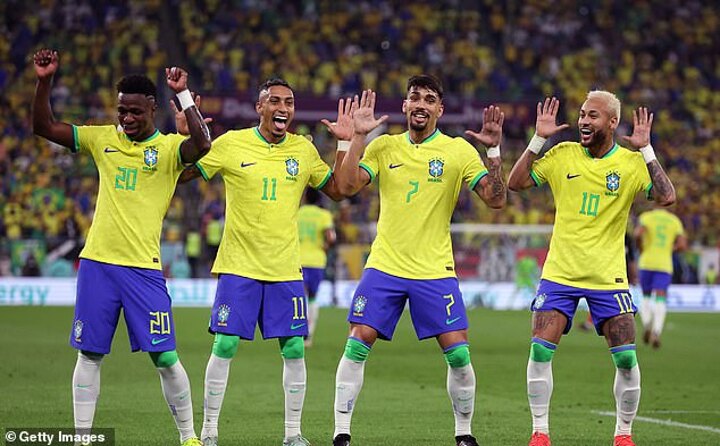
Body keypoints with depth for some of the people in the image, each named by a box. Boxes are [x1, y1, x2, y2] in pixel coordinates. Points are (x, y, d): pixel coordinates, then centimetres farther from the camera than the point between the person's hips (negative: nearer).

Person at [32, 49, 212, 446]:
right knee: (89, 354, 6)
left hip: (143, 266, -3)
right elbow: (44, 127, 9)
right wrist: (44, 83, -4)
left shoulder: (169, 147, -2)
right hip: (97, 262, 3)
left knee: (164, 357, -5)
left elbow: (202, 144, -24)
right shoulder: (103, 139, 9)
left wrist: (183, 95, -24)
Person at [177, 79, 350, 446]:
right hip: (238, 265, -2)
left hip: (285, 268, 3)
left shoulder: (303, 149, 6)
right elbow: (181, 175, 1)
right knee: (224, 347, -4)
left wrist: (346, 143, 5)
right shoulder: (231, 143, -3)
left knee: (294, 350, 0)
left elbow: (337, 191, 13)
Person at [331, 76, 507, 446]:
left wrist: (493, 150, -18)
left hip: (435, 271, -1)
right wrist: (358, 138, -11)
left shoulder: (459, 151, 0)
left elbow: (496, 199, -6)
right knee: (357, 345, -7)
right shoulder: (384, 147, 5)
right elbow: (347, 186, -4)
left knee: (458, 353, -7)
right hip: (384, 266, 1)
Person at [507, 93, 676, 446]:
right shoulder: (563, 155, 1)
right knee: (540, 351, -10)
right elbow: (515, 183, -2)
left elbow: (666, 198, -17)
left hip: (608, 277, -1)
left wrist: (645, 150, -21)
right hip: (559, 273, 1)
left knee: (626, 359, -5)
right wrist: (538, 139, -11)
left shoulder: (631, 163, -4)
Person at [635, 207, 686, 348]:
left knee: (646, 298, 16)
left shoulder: (646, 216, 3)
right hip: (665, 265, 0)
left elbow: (638, 234, -16)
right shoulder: (675, 221, 9)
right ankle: (656, 331, -24)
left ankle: (647, 325, -8)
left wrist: (641, 250, 1)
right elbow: (682, 245, 1)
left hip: (647, 262, 0)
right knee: (660, 301, -4)